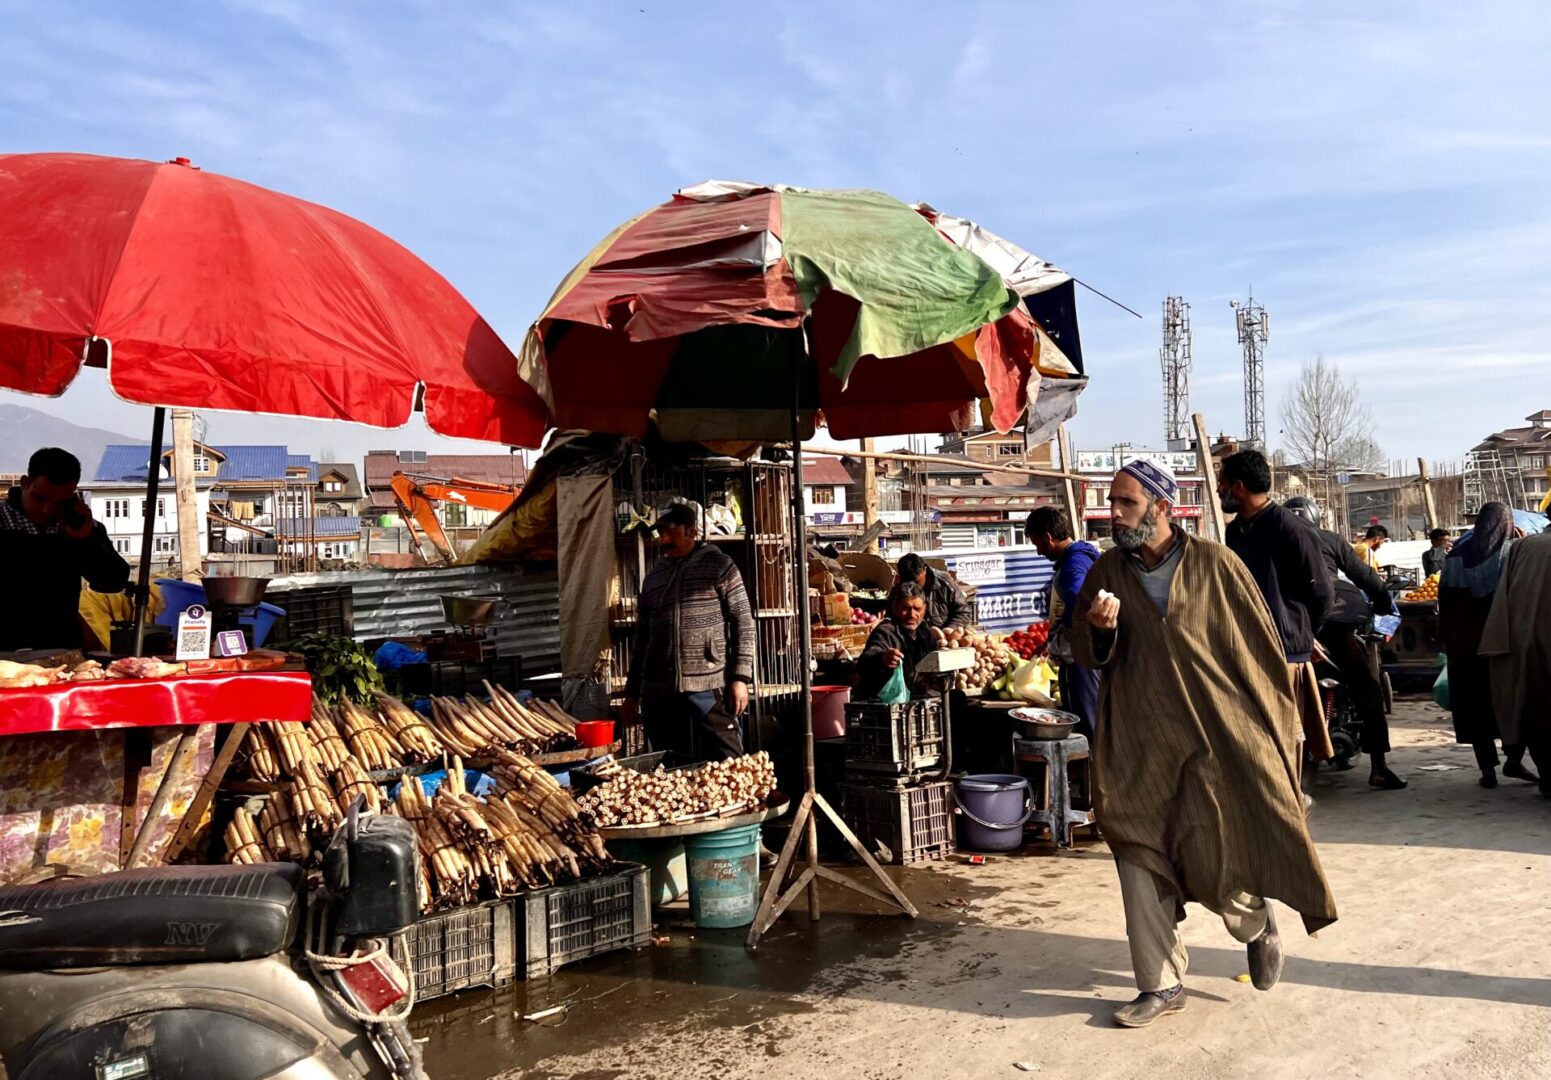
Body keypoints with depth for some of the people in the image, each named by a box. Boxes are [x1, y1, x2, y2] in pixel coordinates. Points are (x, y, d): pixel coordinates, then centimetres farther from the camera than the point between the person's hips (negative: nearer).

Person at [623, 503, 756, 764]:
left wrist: (740, 677, -10)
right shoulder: (653, 577, 17)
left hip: (709, 688, -4)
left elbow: (743, 623, -1)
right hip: (658, 693, 5)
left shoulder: (718, 566, 4)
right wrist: (632, 692, 17)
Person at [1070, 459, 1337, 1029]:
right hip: (1138, 741, 3)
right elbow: (1084, 654, 10)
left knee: (1222, 851, 0)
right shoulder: (1106, 572, 4)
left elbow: (1261, 645, 2)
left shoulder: (1215, 564, -4)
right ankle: (1161, 984, 17)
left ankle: (1257, 923, 36)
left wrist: (1276, 730, 2)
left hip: (1218, 735, -3)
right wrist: (1099, 628, -14)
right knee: (1140, 860, 2)